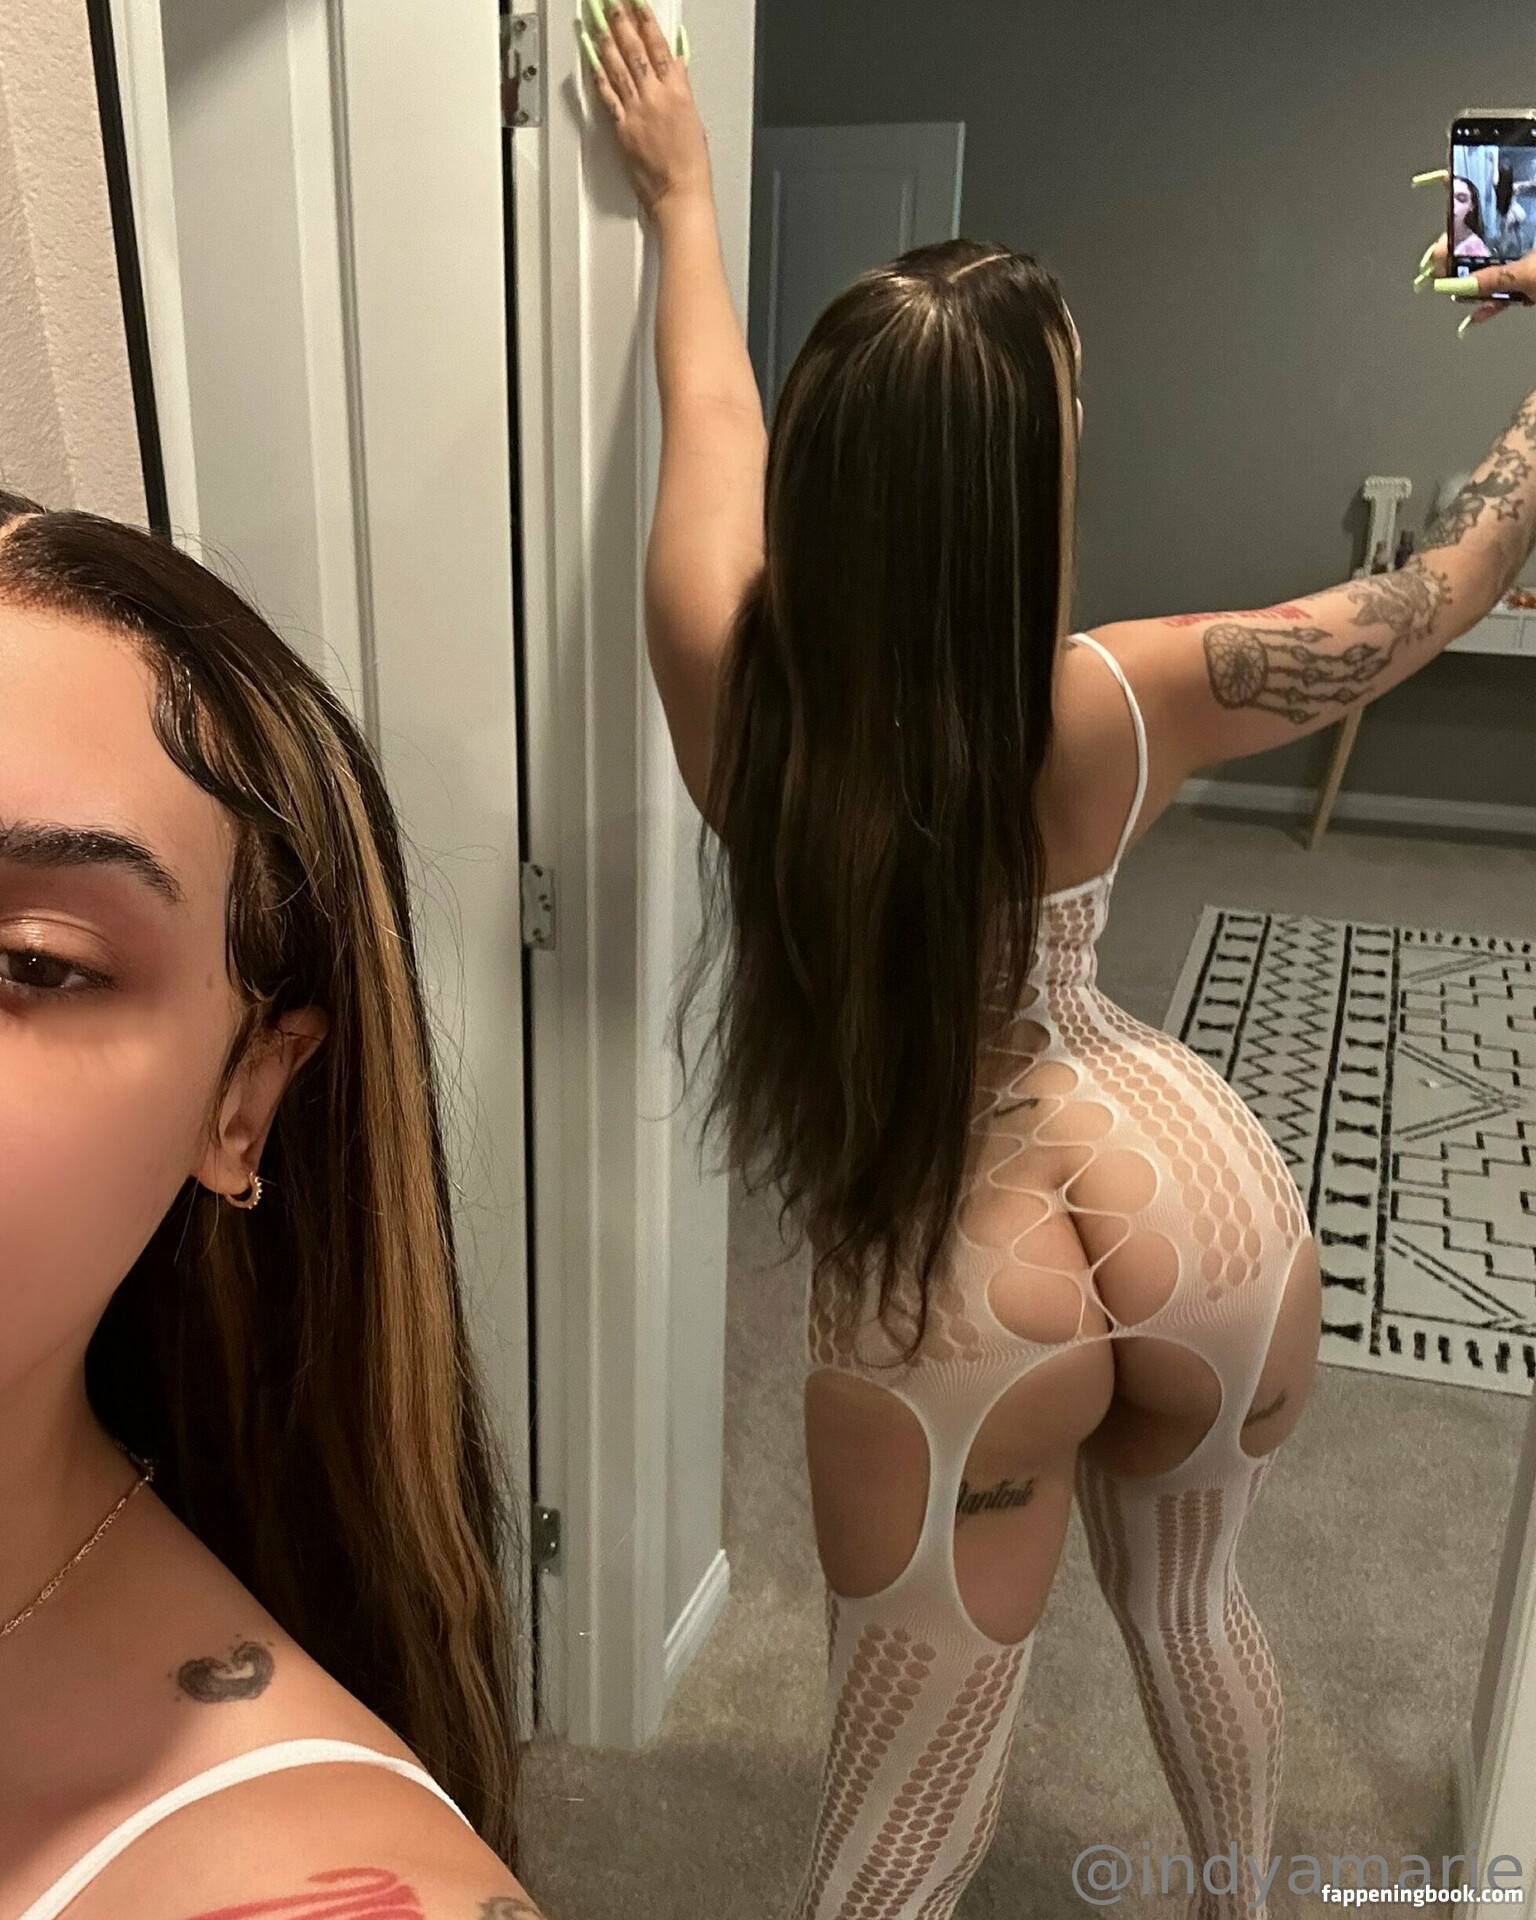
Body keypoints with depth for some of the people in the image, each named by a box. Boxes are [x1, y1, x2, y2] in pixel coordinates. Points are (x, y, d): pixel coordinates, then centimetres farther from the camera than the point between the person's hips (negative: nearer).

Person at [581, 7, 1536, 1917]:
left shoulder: (729, 684, -18)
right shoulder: (1117, 711, -19)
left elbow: (708, 419, 3)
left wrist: (682, 200, 21)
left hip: (943, 1291, -1)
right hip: (1196, 1201, 2)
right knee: (1189, 1598, 32)